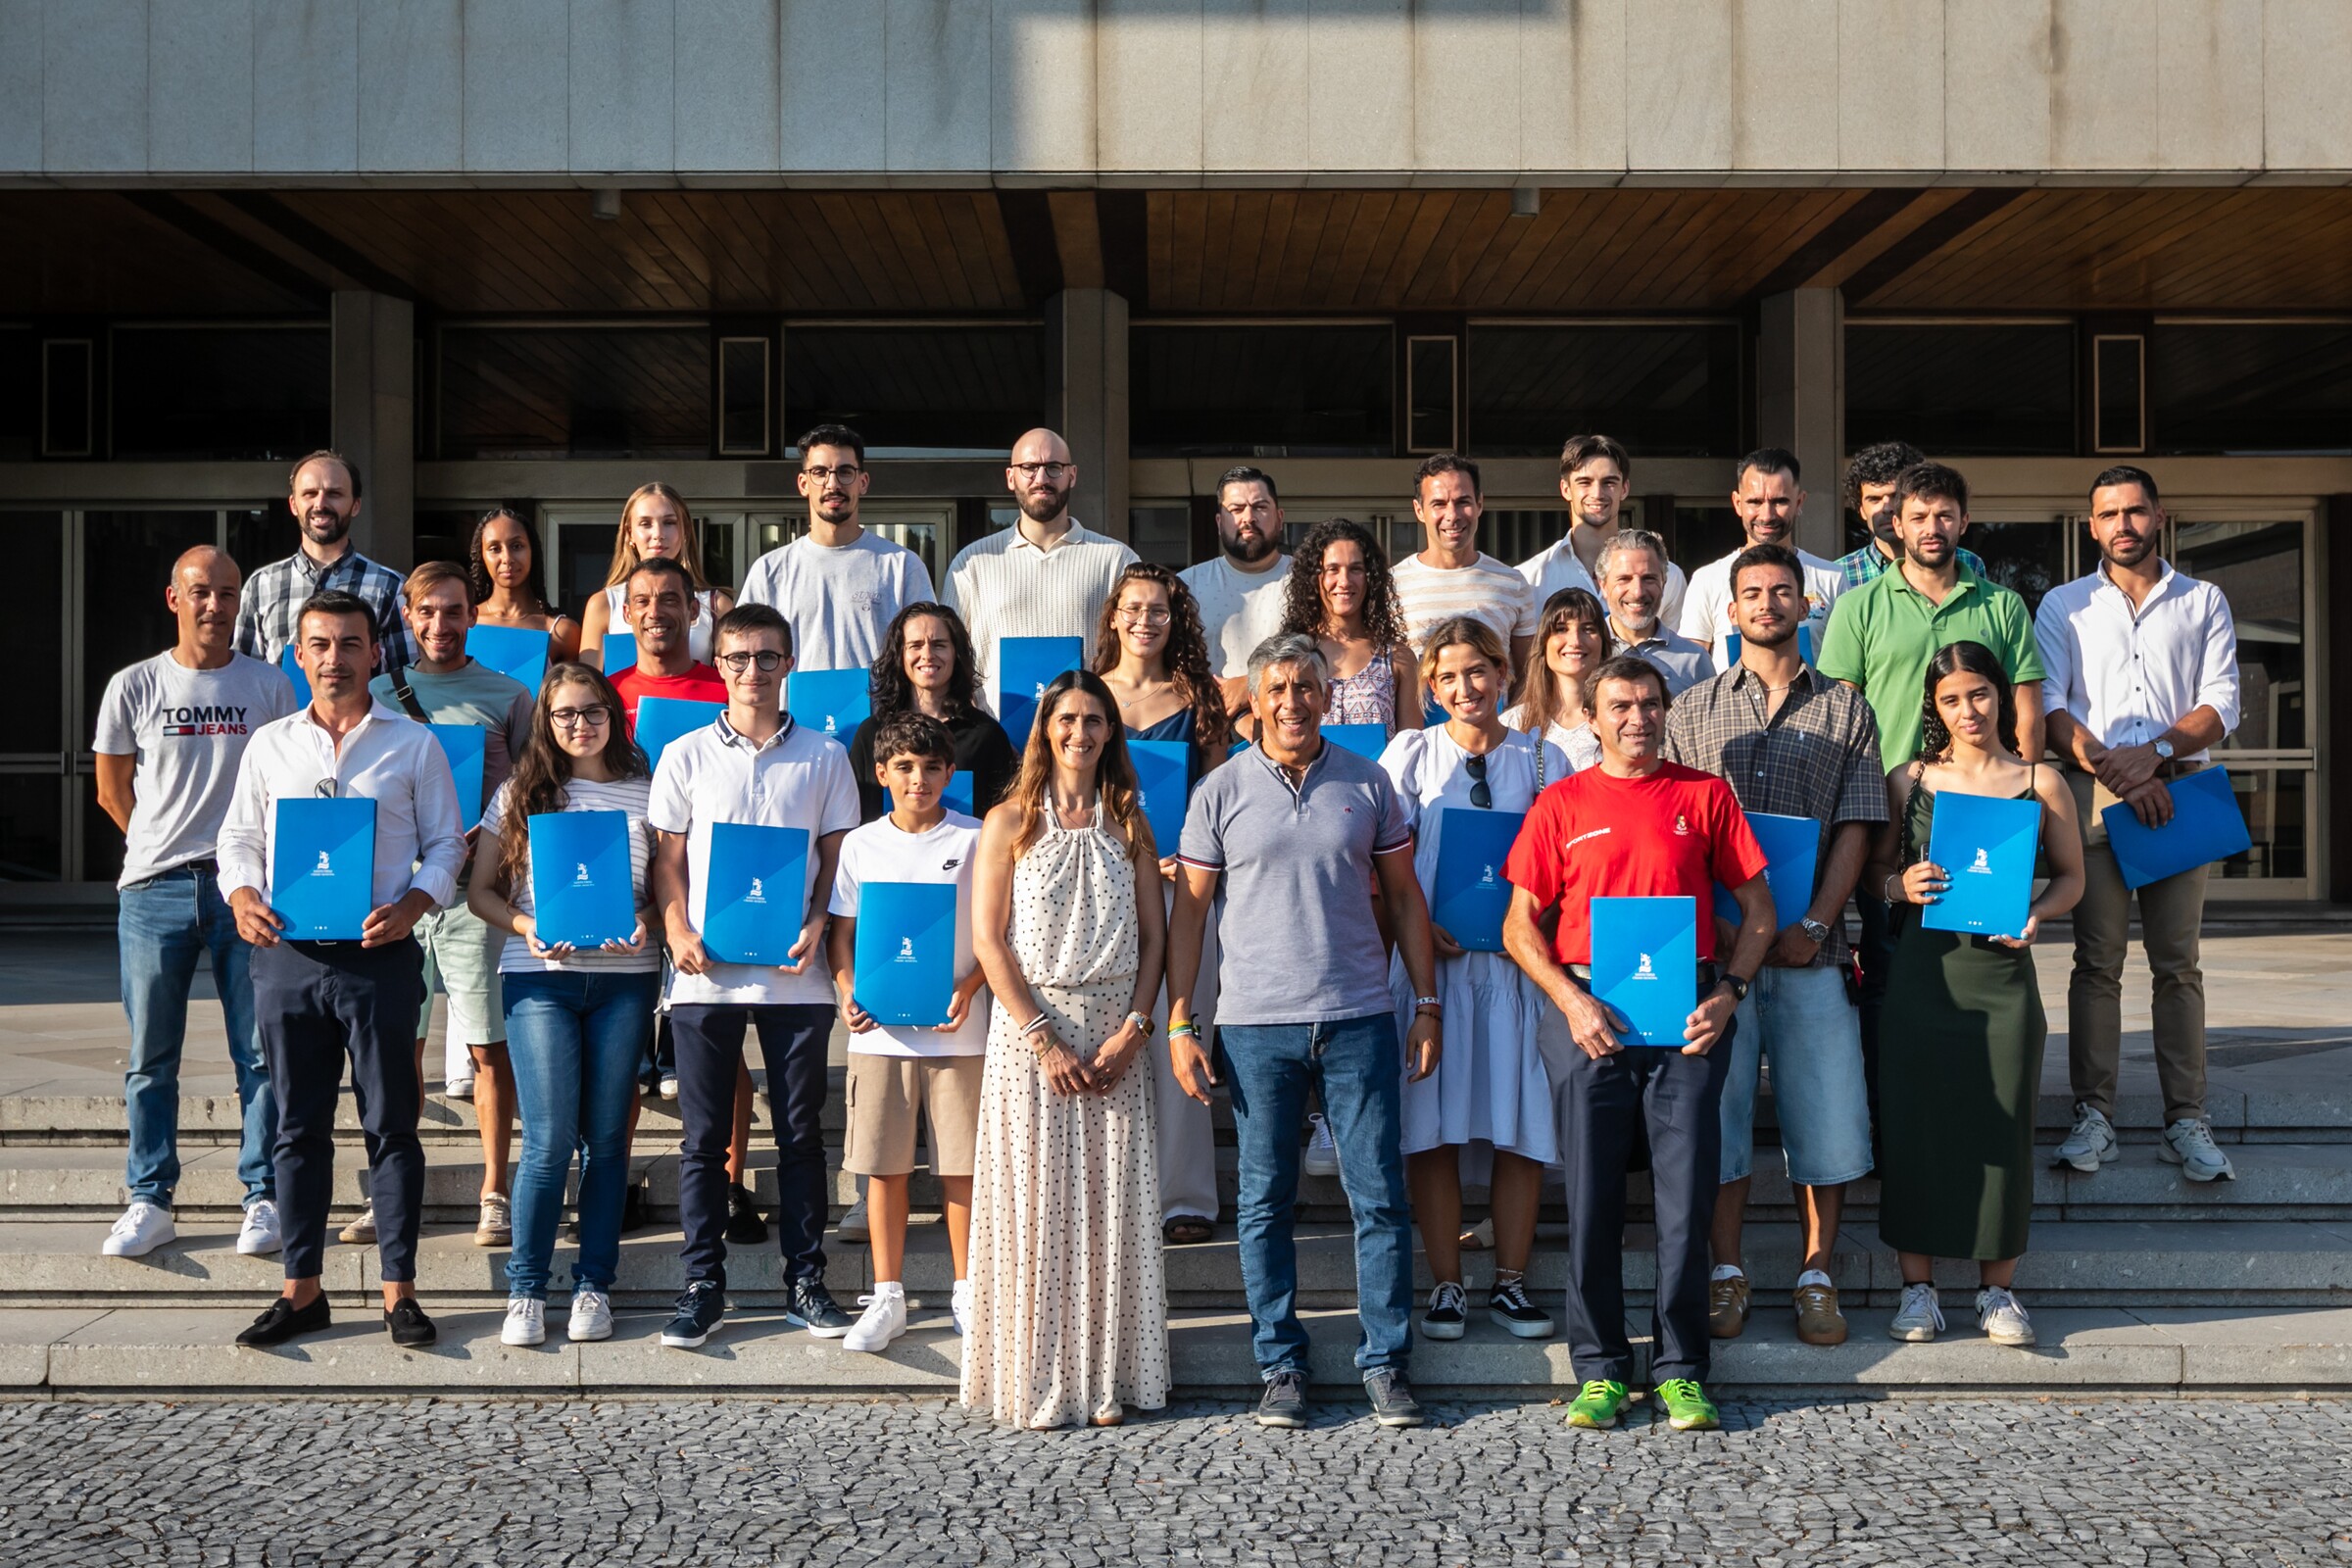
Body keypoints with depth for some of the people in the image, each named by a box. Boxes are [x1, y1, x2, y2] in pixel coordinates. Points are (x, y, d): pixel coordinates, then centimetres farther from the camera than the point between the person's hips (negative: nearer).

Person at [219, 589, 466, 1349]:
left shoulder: (413, 744, 5)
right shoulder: (269, 745, 13)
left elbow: (446, 844, 4)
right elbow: (239, 837, 14)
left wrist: (414, 902, -15)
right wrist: (242, 893, -7)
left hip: (380, 954, -2)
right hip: (286, 953, 3)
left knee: (391, 1125, 2)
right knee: (298, 1128, 8)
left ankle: (398, 1292, 10)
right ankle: (301, 1291, 18)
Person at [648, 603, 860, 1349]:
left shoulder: (824, 757, 7)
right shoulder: (686, 756, 7)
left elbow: (838, 858, 7)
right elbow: (667, 859, 6)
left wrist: (816, 926, -10)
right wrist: (677, 932, -10)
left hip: (794, 973, 0)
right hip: (705, 972, 0)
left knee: (801, 1132, 6)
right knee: (704, 1137, 5)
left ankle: (805, 1281, 16)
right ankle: (703, 1285, 14)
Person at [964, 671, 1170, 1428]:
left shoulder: (1129, 825, 9)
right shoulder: (1010, 821, 2)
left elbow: (1154, 937, 7)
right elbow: (988, 940, -4)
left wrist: (1132, 1031, -6)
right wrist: (1043, 1041, -11)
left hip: (1115, 1038, 2)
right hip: (1029, 1030, -2)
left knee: (1112, 1202, 3)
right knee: (1035, 1202, -1)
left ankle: (1107, 1379, 12)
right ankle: (1036, 1382, 8)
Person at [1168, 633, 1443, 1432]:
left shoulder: (1367, 783, 6)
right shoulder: (1221, 792, 3)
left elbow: (1404, 896, 11)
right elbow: (1188, 912, 5)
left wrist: (1427, 1005, 5)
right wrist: (1179, 1024, -1)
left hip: (1360, 1019, 1)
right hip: (1255, 1023, 0)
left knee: (1380, 1196, 2)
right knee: (1265, 1200, 6)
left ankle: (1386, 1364, 14)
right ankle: (1281, 1366, 18)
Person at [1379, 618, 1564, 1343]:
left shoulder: (1541, 758, 10)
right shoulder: (1412, 752, 7)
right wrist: (1423, 929, -13)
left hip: (1515, 956, 1)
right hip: (1429, 956, -1)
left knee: (1520, 1121, 1)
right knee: (1433, 1123, -1)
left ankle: (1510, 1282, 12)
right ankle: (1446, 1285, 9)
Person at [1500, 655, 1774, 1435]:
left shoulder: (1705, 795, 9)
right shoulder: (1562, 804, 8)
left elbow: (1757, 909, 11)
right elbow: (1520, 926, 6)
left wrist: (1729, 993, -3)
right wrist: (1571, 1000, -8)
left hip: (1687, 1014, 0)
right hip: (1588, 1015, 0)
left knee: (1687, 1195, 1)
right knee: (1592, 1196, 3)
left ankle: (1681, 1369, 13)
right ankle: (1601, 1367, 14)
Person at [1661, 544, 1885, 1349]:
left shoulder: (1845, 709, 10)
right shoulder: (1692, 711, 10)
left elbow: (1855, 828, 3)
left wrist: (1813, 925, -9)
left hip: (1810, 949, 0)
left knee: (1825, 1110, 1)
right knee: (1719, 1106, 2)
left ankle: (1816, 1276, 13)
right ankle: (1727, 1272, 14)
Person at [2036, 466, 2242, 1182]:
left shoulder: (2204, 603, 12)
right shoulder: (2063, 606, 10)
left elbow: (2222, 703, 3)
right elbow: (2049, 705, 1)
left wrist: (2153, 755, -13)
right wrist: (2114, 769, -11)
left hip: (2178, 792, 1)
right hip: (2093, 796, 0)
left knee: (2178, 962, 0)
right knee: (2097, 961, 0)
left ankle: (2186, 1121, 4)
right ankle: (2093, 1115, 3)